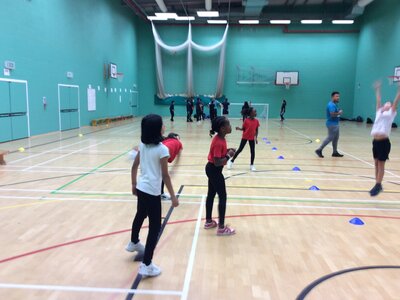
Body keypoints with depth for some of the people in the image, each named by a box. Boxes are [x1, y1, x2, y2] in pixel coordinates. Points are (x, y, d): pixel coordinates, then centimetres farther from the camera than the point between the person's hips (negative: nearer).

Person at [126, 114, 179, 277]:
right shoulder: (162, 149, -18)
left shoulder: (143, 145, 3)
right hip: (152, 192, -8)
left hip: (141, 188, 8)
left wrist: (134, 185, 22)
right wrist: (173, 196, -10)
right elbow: (165, 175, -17)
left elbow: (134, 166, 10)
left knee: (140, 215, 32)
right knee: (155, 227, 2)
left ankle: (134, 243, 56)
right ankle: (146, 265, 6)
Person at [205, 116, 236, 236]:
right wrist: (229, 155, -18)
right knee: (222, 197, -2)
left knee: (211, 194, 18)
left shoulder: (220, 138, 3)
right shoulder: (218, 142, -26)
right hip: (215, 170, -10)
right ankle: (221, 228, 6)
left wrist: (227, 151, -1)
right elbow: (217, 162, -27)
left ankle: (208, 222, 32)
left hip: (211, 169, 10)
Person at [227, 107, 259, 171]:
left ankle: (252, 165, 17)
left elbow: (256, 130, 5)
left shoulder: (256, 121, -2)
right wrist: (239, 128, -24)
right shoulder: (246, 120, -11)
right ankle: (231, 161, 17)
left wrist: (256, 138, -1)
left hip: (252, 138, 3)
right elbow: (243, 129, -5)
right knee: (240, 150, 2)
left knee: (252, 151, 3)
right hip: (245, 137, -3)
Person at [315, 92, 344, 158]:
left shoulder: (334, 104, 15)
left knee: (336, 138, 13)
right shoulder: (331, 105, -18)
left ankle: (335, 152, 20)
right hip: (332, 124, -11)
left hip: (335, 124, 11)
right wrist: (339, 113, -14)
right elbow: (332, 114, -29)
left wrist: (339, 112, 6)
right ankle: (319, 150, -2)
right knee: (330, 138, -7)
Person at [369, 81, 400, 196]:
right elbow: (378, 101, 24)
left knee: (381, 164, -1)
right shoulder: (379, 112, 17)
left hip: (384, 142, -5)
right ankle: (377, 185, 21)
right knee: (376, 164, 11)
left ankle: (377, 186, 4)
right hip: (375, 141, 5)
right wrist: (378, 89, 29)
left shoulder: (391, 113, 5)